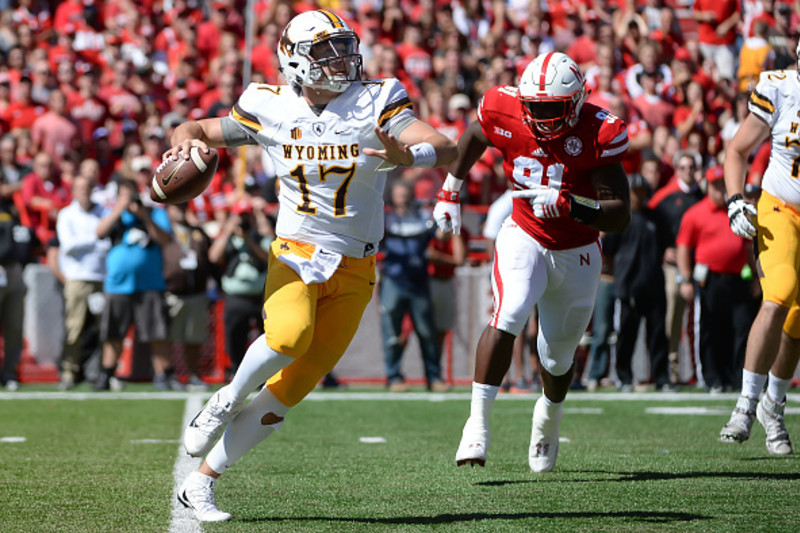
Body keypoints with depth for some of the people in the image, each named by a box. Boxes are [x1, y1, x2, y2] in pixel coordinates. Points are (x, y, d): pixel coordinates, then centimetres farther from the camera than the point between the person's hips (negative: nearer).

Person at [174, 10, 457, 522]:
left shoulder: (373, 105, -8)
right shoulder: (270, 110, -2)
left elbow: (447, 149, -19)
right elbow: (196, 130, 10)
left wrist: (405, 156, -40)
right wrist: (185, 140, -14)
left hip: (353, 271, 1)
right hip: (294, 254, -1)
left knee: (287, 392, -2)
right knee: (290, 335, -34)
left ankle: (201, 482, 10)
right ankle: (226, 400, -4)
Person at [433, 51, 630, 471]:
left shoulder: (599, 134, -25)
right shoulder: (505, 114, -19)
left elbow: (620, 216, -26)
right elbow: (474, 136, 8)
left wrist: (569, 205, -42)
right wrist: (450, 190, 14)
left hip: (576, 254, 0)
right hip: (524, 237, 0)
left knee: (557, 357, 13)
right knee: (508, 316, -29)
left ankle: (548, 417, 47)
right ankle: (478, 421, -24)